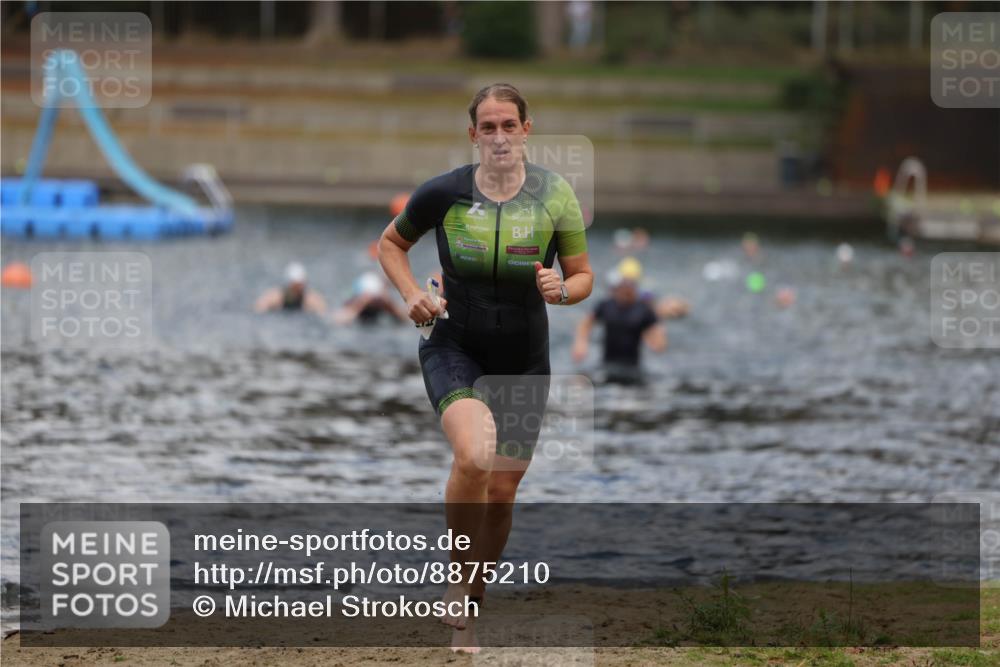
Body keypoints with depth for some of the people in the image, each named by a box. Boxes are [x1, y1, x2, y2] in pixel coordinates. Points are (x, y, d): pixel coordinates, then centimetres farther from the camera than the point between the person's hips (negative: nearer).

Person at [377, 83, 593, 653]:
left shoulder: (555, 194, -5)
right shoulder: (444, 193, -8)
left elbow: (583, 276, 2)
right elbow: (391, 243, 10)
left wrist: (562, 289, -20)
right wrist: (412, 294, -7)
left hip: (525, 360, 2)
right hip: (455, 349, -2)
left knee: (503, 491, 6)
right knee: (475, 455, -30)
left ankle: (471, 608, 27)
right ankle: (458, 577, -8)